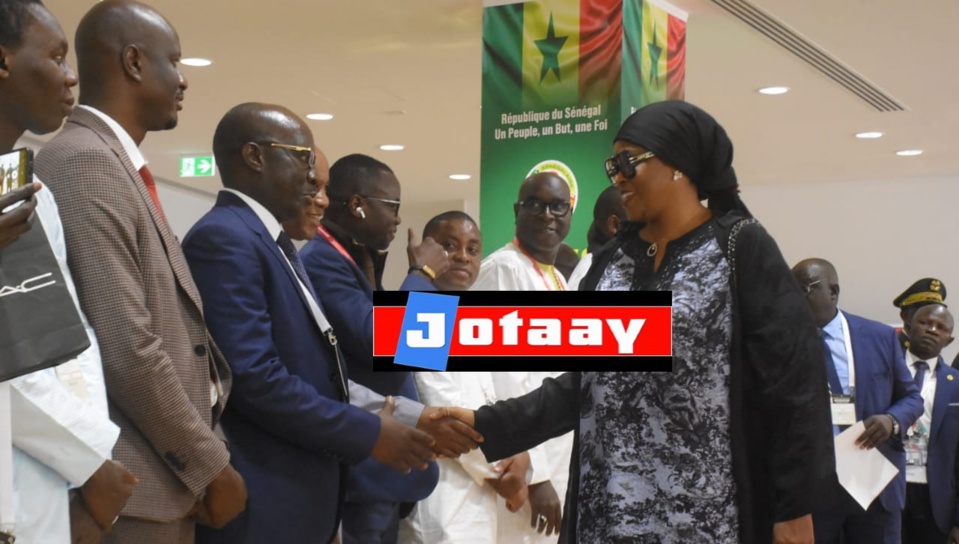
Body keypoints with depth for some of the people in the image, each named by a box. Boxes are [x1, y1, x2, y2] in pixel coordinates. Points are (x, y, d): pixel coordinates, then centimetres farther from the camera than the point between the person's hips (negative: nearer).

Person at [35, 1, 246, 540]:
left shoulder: (120, 164, 15)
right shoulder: (84, 161, -15)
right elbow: (128, 350, -21)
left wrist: (208, 453, 11)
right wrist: (211, 466, -12)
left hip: (168, 477, 9)